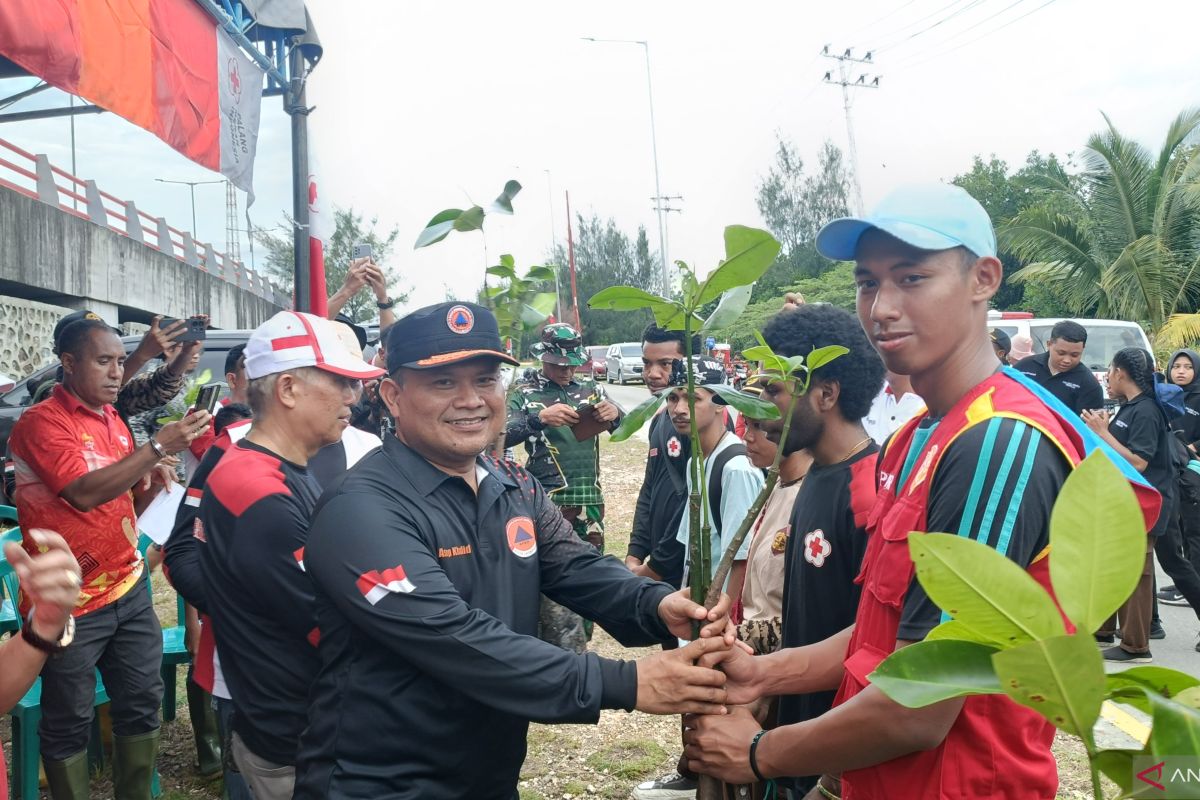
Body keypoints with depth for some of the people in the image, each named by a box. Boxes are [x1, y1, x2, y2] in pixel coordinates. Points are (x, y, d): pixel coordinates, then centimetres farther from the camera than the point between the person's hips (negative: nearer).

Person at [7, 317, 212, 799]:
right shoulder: (41, 422, -13)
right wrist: (158, 446, -24)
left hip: (128, 590, 7)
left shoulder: (112, 419, 10)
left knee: (142, 703, 11)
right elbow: (85, 493, -25)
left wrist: (154, 474, -1)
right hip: (70, 604, -7)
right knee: (69, 723, 6)